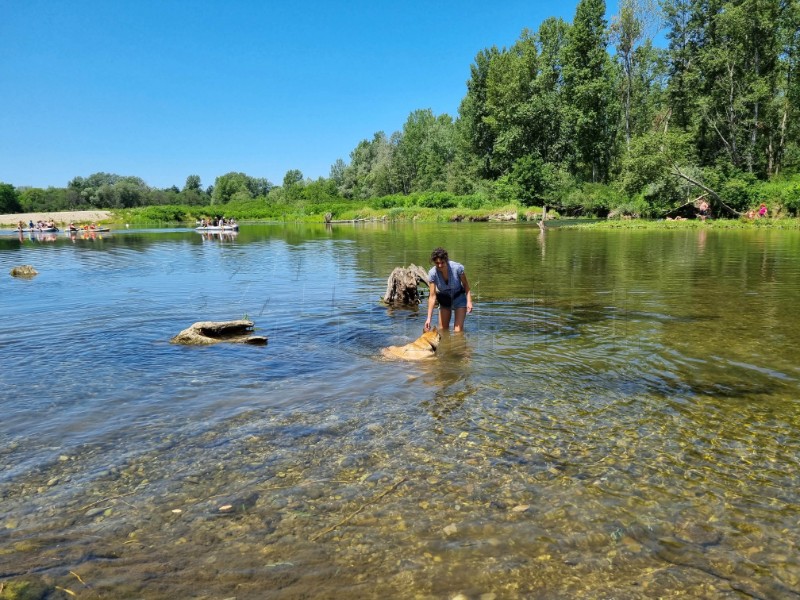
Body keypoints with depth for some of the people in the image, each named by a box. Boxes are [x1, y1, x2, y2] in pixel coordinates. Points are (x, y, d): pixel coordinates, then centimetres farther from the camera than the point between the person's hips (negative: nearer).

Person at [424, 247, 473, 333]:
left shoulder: (457, 267, -28)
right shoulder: (432, 273, -23)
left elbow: (466, 285, -11)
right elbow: (432, 296, -21)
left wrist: (469, 301, -20)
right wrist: (429, 318, -26)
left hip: (459, 297, -2)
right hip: (444, 299, 2)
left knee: (458, 329, -12)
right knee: (442, 329, 6)